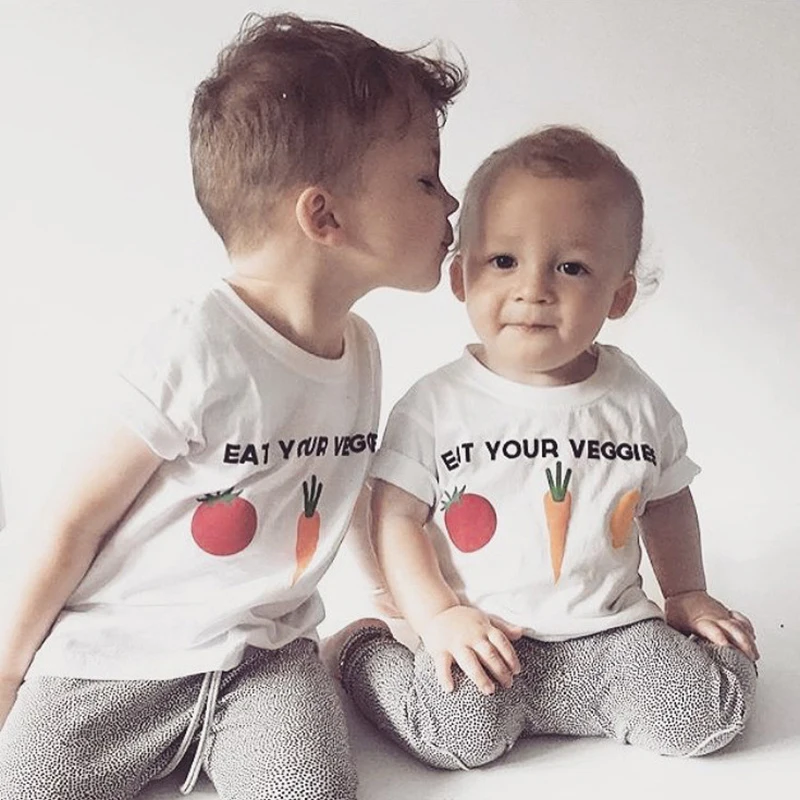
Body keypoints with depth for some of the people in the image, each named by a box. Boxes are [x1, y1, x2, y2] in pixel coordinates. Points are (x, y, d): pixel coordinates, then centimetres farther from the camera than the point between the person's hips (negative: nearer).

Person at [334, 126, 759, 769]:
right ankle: (362, 648, 5)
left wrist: (687, 595, 14)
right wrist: (438, 616, -16)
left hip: (613, 628, 3)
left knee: (710, 714, -13)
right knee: (463, 732, -24)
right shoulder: (438, 403, -9)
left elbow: (667, 500, 16)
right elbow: (397, 516, -7)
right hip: (481, 635, -3)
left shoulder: (638, 402, 0)